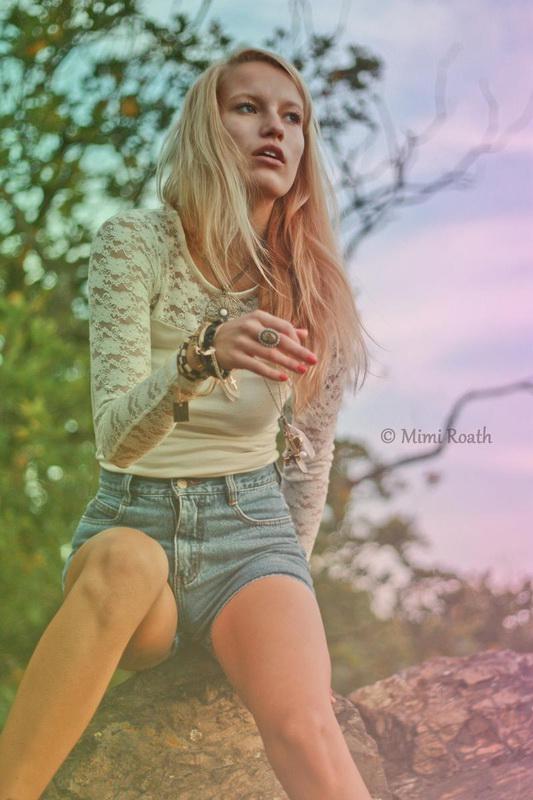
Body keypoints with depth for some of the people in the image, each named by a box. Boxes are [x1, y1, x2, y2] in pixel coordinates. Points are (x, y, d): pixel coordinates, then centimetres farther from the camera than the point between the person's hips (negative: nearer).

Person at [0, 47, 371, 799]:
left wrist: (286, 584, 14)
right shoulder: (136, 240, -7)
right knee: (127, 560, -40)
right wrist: (202, 357, -36)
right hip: (133, 516, -1)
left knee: (306, 733, -29)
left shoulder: (314, 282, 3)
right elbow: (116, 437, -16)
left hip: (251, 522, 2)